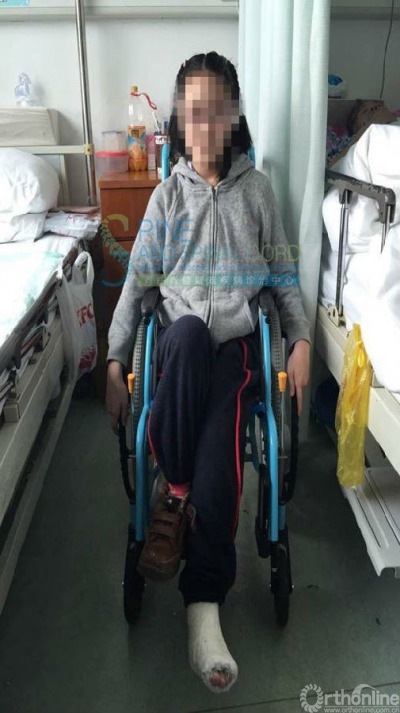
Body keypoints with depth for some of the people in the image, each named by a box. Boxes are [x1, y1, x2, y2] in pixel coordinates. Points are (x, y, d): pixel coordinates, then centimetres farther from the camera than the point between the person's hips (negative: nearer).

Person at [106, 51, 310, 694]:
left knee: (219, 445, -25)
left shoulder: (257, 188, 12)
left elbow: (282, 271, 14)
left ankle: (203, 609, -14)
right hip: (180, 335, 0)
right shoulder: (168, 195, 10)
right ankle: (177, 490, -22)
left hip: (238, 337, 0)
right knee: (188, 329, -39)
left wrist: (301, 339, 2)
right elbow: (138, 281, 8)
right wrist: (115, 363, 1)